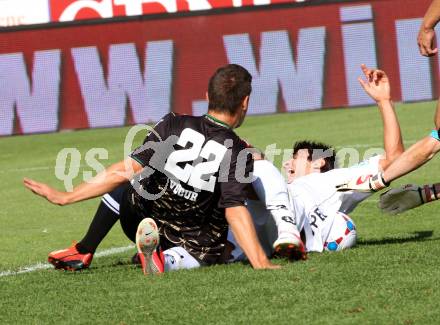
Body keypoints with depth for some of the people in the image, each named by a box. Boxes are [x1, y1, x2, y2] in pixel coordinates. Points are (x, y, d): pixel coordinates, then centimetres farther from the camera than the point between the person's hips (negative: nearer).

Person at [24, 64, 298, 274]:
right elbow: (235, 211, -26)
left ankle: (83, 252, 18)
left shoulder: (174, 125, -9)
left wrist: (65, 197, -12)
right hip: (198, 247, -7)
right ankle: (170, 261, -19)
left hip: (143, 223, 7)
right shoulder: (237, 152, -15)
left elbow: (127, 170, -15)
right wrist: (261, 263, -29)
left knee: (126, 180, 28)